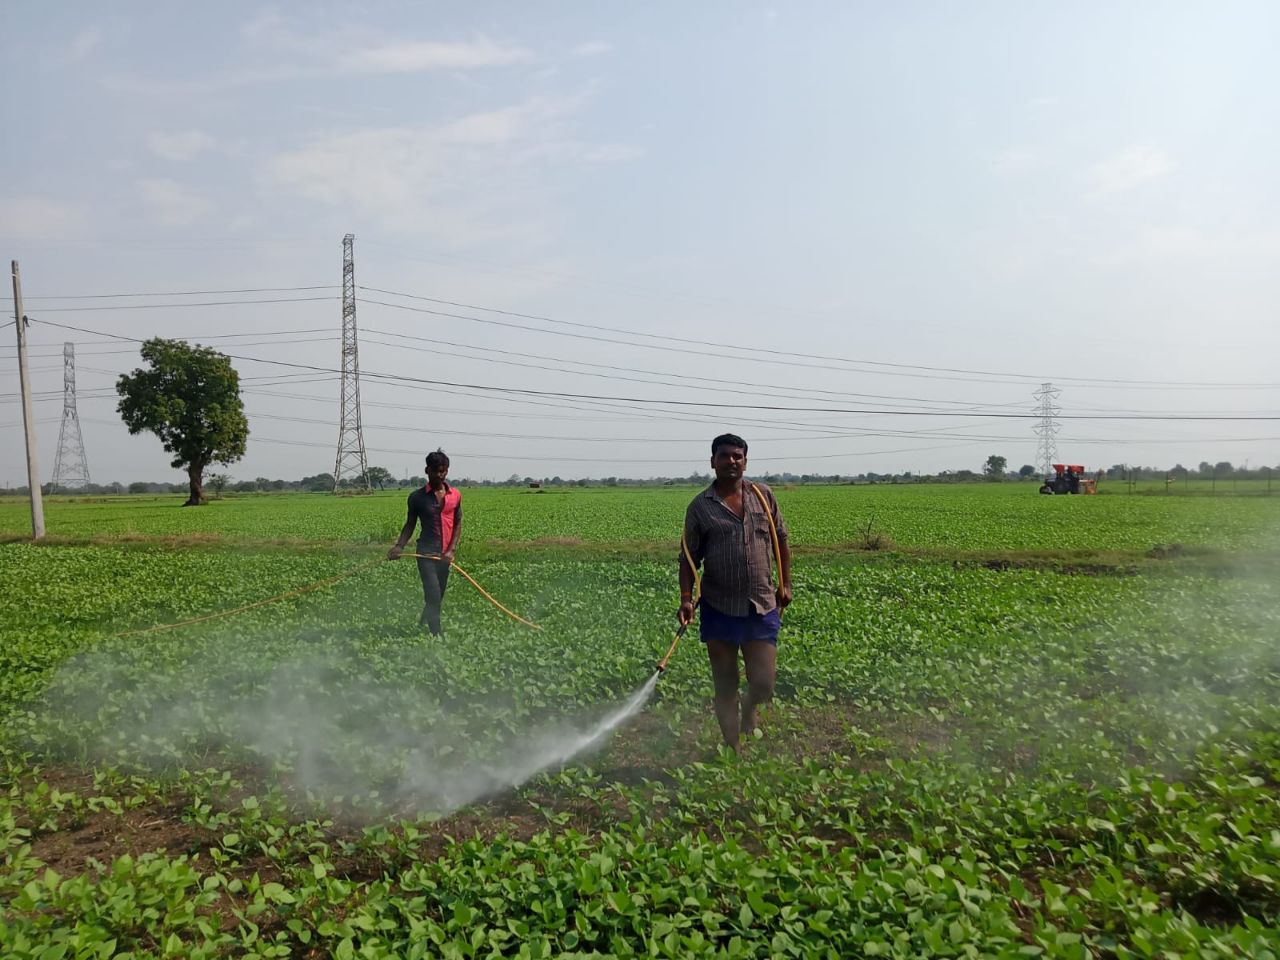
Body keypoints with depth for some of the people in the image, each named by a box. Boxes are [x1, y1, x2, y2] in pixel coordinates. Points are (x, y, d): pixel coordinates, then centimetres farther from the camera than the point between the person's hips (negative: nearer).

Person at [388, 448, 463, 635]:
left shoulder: (455, 495, 2)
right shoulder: (417, 497, -3)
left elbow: (458, 524, 4)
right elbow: (410, 524, 5)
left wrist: (451, 550, -8)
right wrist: (399, 546, -10)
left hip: (445, 554, 3)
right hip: (426, 551, -3)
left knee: (438, 596, 15)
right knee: (433, 595, -12)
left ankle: (423, 623, 40)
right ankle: (436, 634, -5)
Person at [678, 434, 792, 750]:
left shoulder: (763, 495, 5)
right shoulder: (700, 506, -1)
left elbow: (781, 541, 15)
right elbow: (689, 558, 2)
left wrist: (785, 584, 12)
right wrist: (686, 599, -9)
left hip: (763, 607, 1)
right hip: (719, 609, -1)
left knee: (763, 685, 0)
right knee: (725, 686, 8)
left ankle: (749, 710, 36)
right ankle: (732, 748, 26)